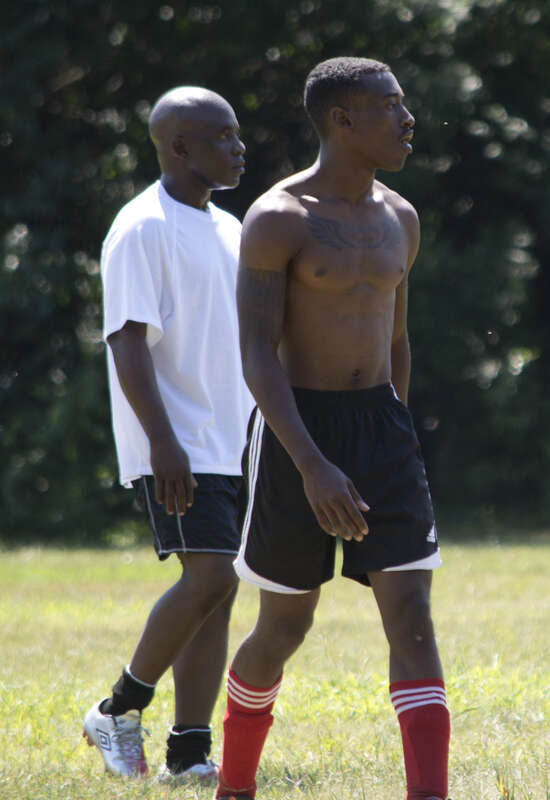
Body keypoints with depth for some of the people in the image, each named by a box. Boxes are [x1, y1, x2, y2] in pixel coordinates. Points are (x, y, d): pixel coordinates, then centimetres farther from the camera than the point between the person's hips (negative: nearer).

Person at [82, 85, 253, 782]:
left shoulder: (228, 230, 17)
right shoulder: (142, 230, -10)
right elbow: (128, 342, -17)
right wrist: (163, 441, -24)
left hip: (231, 446, 8)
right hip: (175, 449, -8)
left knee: (217, 590, 3)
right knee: (210, 577, -17)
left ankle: (189, 751, 5)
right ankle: (118, 712, -1)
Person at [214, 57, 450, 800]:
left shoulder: (399, 219, 8)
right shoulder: (276, 221, -13)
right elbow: (256, 354, -18)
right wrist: (312, 467, -29)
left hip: (381, 430, 5)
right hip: (295, 432, -5)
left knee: (412, 614, -10)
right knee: (285, 627, 7)